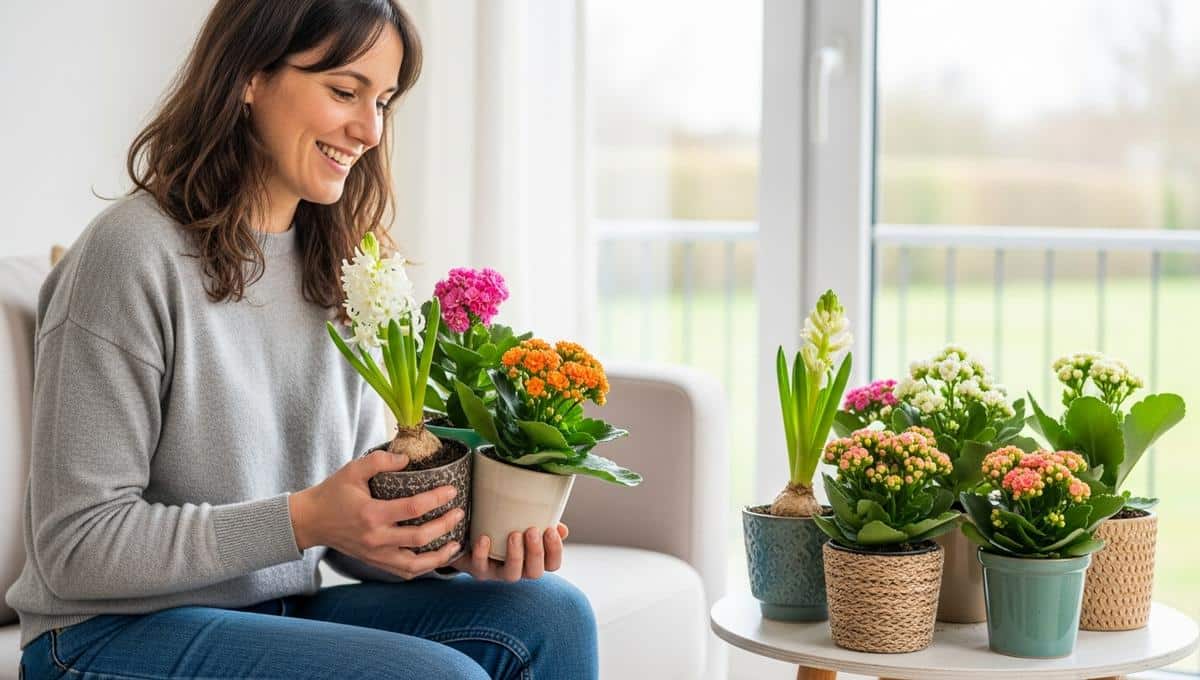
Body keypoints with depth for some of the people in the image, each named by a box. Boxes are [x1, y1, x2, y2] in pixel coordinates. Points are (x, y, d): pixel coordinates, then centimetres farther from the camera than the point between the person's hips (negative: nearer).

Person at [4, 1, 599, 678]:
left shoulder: (337, 276, 8)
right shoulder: (134, 253, -15)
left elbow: (359, 513, 9)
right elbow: (74, 547, -17)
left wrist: (447, 547, -13)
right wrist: (302, 520, -25)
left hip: (282, 614, 7)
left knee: (551, 614, -14)